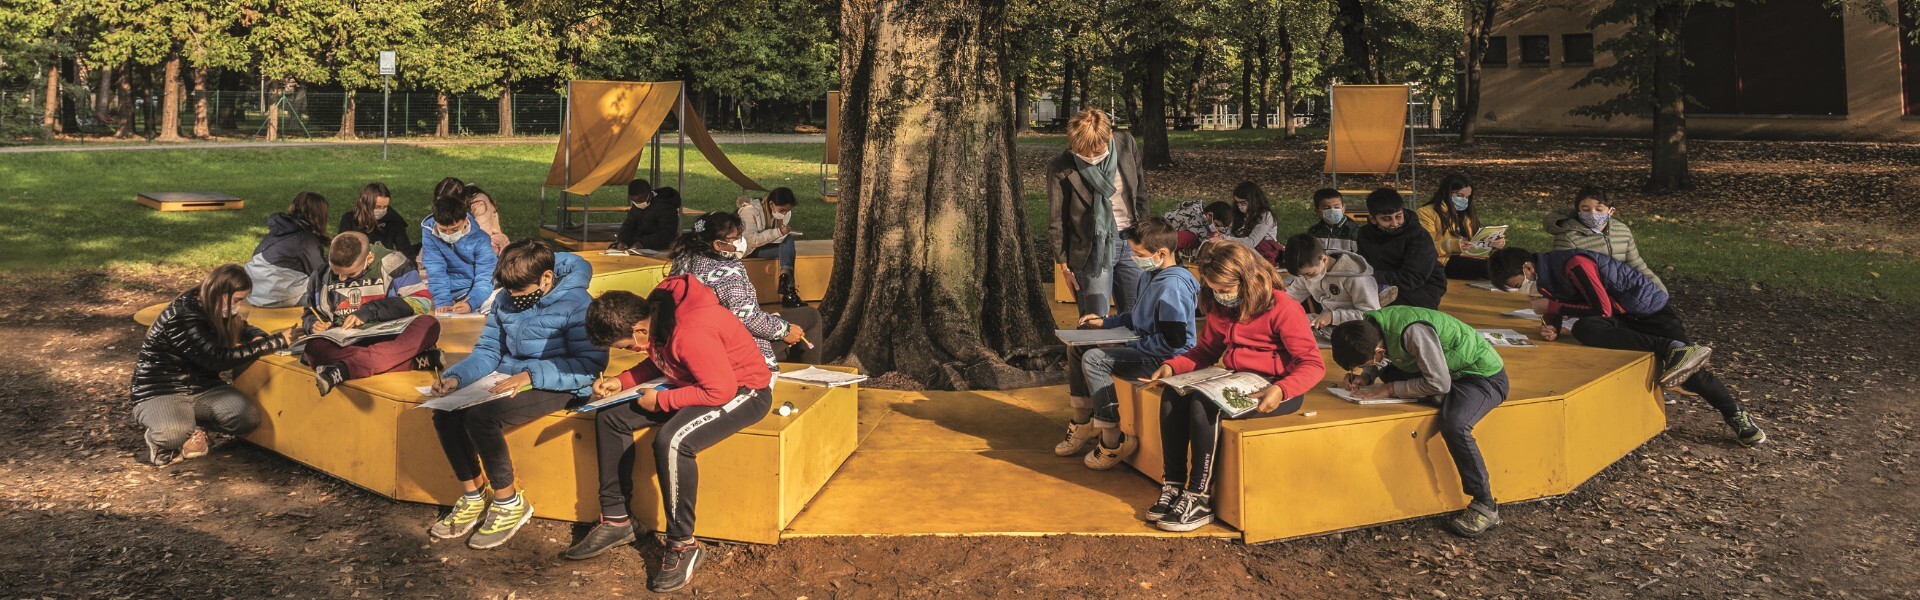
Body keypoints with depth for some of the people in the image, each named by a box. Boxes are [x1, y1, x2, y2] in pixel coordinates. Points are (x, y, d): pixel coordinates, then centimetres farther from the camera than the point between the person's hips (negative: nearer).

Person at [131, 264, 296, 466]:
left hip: (202, 387, 7)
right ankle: (157, 437, -2)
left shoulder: (216, 313, 4)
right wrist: (275, 341, -27)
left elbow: (246, 330, 22)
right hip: (159, 391, -7)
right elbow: (217, 359, -27)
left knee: (248, 416, -22)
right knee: (173, 433, -39)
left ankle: (191, 426, 2)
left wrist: (259, 338, -6)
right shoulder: (181, 315, -21)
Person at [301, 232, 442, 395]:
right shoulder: (321, 277, 12)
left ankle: (343, 369, -42)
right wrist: (314, 324, 1)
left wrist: (371, 311, -15)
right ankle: (413, 361, -41)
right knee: (314, 349, -34)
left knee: (429, 325, -34)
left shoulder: (391, 263, 1)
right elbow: (309, 315, 26)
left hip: (391, 339, -1)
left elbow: (422, 301, -8)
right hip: (345, 344, 2)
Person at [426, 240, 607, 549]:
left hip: (556, 386, -7)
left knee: (480, 416, -29)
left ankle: (509, 502, -9)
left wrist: (532, 375, -25)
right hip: (507, 380, 8)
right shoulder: (505, 300, 8)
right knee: (445, 413, -16)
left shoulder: (575, 304, -14)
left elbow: (592, 363, -20)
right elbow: (487, 351, 12)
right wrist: (456, 377, -8)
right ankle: (472, 498, 2)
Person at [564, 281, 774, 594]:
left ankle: (682, 545, -17)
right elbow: (659, 360, 14)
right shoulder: (654, 311, -5)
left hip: (744, 390, -10)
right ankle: (616, 519, 12)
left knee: (671, 442, -34)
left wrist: (661, 401, -19)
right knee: (610, 417, 3)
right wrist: (621, 381, -1)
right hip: (696, 382, 10)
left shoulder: (692, 333, -33)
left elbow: (720, 391, -28)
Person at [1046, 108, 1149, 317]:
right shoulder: (1060, 168, -15)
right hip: (1092, 248, -4)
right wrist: (1064, 265, -3)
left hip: (1129, 241, 4)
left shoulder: (1126, 144, -4)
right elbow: (1056, 221, -6)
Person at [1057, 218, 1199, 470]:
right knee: (1077, 345, 11)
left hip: (1165, 360, -11)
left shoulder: (1172, 286, -23)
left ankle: (1113, 440, -17)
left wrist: (1134, 344, -18)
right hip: (1142, 346, 11)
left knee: (1094, 359, -25)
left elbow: (1174, 340, -28)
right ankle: (1082, 423, 18)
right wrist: (1107, 322, 13)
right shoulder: (1150, 275, 9)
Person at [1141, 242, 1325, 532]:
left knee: (1204, 404, -31)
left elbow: (1313, 364, -16)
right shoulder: (1221, 308, 10)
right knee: (1172, 396, -17)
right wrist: (1172, 366, 1)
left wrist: (1281, 390, -34)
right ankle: (1173, 485, -13)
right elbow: (1205, 351, 20)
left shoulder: (1282, 309, -13)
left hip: (1273, 391, -8)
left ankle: (1199, 498, -23)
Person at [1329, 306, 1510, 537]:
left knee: (1453, 425, -32)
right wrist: (1366, 376, -7)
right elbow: (1384, 360, 11)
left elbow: (1439, 384, -28)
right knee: (1388, 372, 1)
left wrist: (1389, 389, -22)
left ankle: (1485, 505, -15)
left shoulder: (1413, 332, -34)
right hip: (1452, 370, 9)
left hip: (1485, 376, -9)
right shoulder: (1371, 324, -10)